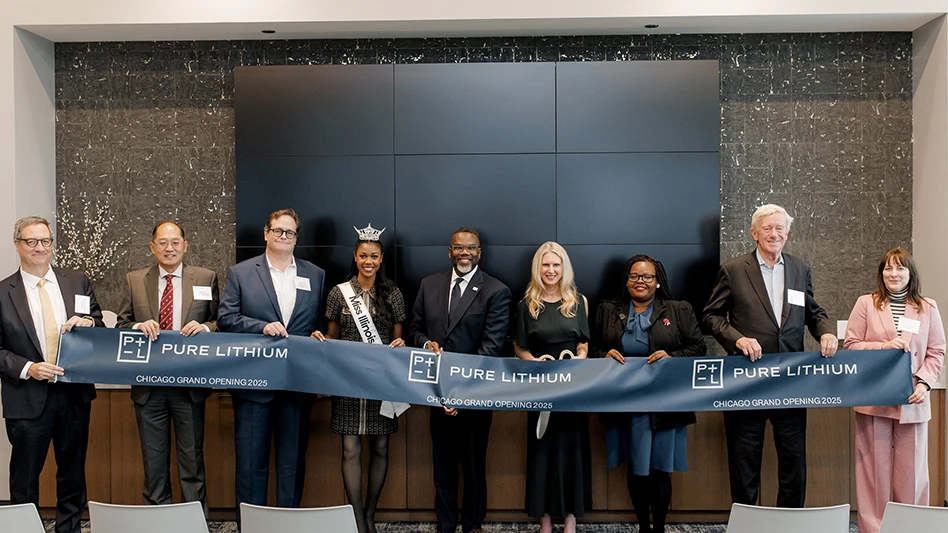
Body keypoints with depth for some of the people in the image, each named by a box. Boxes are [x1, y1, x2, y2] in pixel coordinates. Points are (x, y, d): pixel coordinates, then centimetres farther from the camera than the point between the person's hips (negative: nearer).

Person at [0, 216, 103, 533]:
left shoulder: (78, 283, 5)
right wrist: (27, 368, -18)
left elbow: (101, 333, 9)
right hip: (28, 398, -2)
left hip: (76, 394, 3)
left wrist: (88, 323, -13)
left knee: (73, 472, 15)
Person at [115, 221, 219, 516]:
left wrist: (205, 327, -17)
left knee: (192, 459, 7)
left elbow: (222, 322, 3)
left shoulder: (206, 278, 2)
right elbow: (121, 325, 7)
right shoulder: (134, 280, 6)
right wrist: (139, 326, -14)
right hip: (148, 384, 2)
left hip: (189, 383, -1)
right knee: (153, 460, 13)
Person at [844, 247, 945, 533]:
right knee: (875, 466, 3)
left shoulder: (928, 308, 8)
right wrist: (885, 346, -13)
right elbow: (850, 345, 1)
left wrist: (923, 383, -7)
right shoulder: (866, 303, 4)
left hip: (913, 401, 1)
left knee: (912, 469, 5)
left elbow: (936, 352, 7)